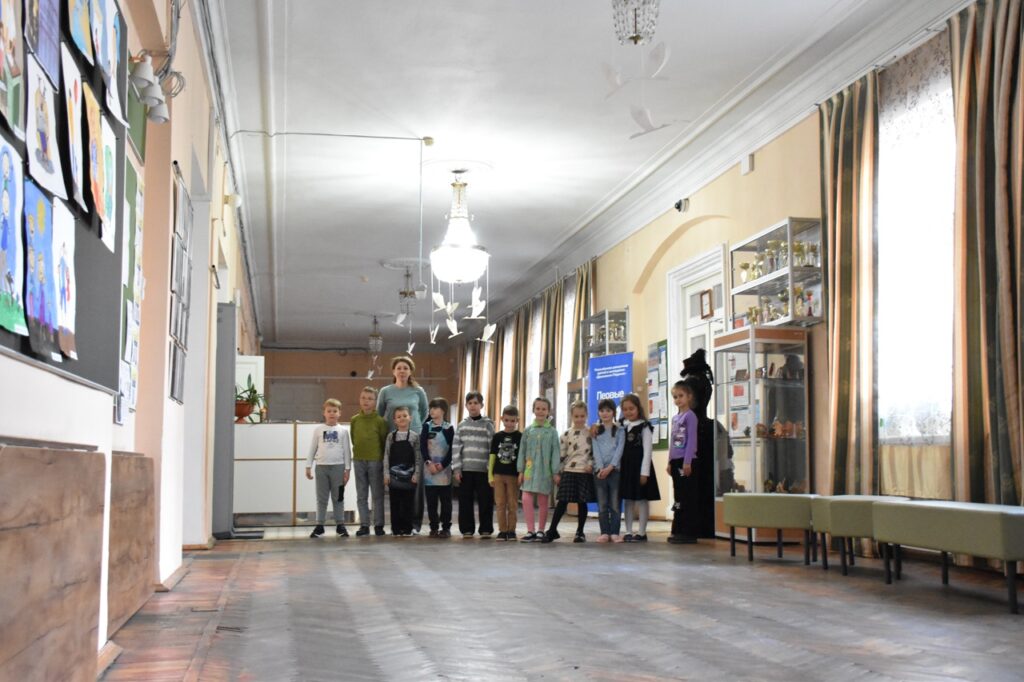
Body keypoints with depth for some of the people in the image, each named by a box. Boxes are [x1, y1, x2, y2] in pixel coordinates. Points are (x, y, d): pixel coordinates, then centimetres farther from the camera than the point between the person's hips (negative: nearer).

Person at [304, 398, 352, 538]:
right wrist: (308, 466, 3)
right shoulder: (318, 430, 5)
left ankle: (340, 525, 11)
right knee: (321, 498, 5)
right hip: (321, 467, 1)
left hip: (338, 467, -1)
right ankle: (319, 526, 9)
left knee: (338, 498, 5)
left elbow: (347, 451, 3)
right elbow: (312, 449, 8)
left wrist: (347, 469, -1)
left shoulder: (343, 431, 3)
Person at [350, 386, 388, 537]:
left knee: (378, 495, 2)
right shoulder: (354, 420, 5)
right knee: (361, 496, 7)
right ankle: (364, 525, 12)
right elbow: (354, 440, 13)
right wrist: (358, 453, 8)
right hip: (359, 461, 3)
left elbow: (384, 441, -2)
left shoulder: (380, 421, -4)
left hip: (376, 461, -3)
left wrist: (379, 457, -2)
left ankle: (379, 525, 9)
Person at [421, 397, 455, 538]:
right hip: (429, 468, 1)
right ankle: (434, 527, 10)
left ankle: (446, 527, 6)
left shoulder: (449, 428, 3)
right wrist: (429, 463, -11)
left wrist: (443, 464, -12)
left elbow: (452, 449, -1)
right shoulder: (426, 427, 7)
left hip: (444, 468, -1)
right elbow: (422, 447, 1)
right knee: (431, 500, 3)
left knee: (445, 500, 1)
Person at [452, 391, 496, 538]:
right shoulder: (462, 425, 8)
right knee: (465, 500, 3)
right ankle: (467, 529, 12)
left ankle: (486, 529, 9)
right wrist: (456, 468, -1)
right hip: (465, 469, 2)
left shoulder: (488, 424, 3)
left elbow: (492, 447, 0)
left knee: (485, 500, 0)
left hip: (483, 469, -2)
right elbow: (456, 447, 6)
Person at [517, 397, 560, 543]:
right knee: (526, 499, -11)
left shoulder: (552, 432, 3)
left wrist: (555, 472, -4)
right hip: (530, 470, 1)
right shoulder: (528, 430, 7)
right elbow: (522, 451, 8)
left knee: (543, 502, 5)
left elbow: (555, 453, 1)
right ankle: (531, 531, -7)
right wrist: (520, 470, 3)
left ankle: (541, 531, 16)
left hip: (545, 471, -1)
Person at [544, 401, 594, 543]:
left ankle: (580, 532, 14)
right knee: (563, 501, -2)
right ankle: (552, 530, 2)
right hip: (569, 471, 0)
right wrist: (557, 473, 1)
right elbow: (561, 455, 4)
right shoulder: (566, 434, 4)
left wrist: (591, 465, -9)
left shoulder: (591, 433, 4)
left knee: (583, 502, 4)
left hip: (585, 472, 0)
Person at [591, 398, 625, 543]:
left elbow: (619, 450, -4)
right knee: (602, 504, 2)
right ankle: (604, 533, 4)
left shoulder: (619, 430, 7)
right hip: (599, 470, 2)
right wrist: (601, 468, -13)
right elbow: (596, 451, 1)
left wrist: (610, 467, -16)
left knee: (615, 503, -2)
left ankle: (614, 533, 1)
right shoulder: (596, 432, 12)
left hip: (615, 470, -2)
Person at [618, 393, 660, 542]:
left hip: (639, 466, -5)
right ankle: (628, 532, 13)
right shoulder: (621, 426, 10)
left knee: (642, 500, 1)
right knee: (628, 500, 8)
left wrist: (645, 472, -14)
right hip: (625, 467, 5)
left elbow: (647, 450, -10)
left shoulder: (644, 426, -6)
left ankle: (642, 532, 5)